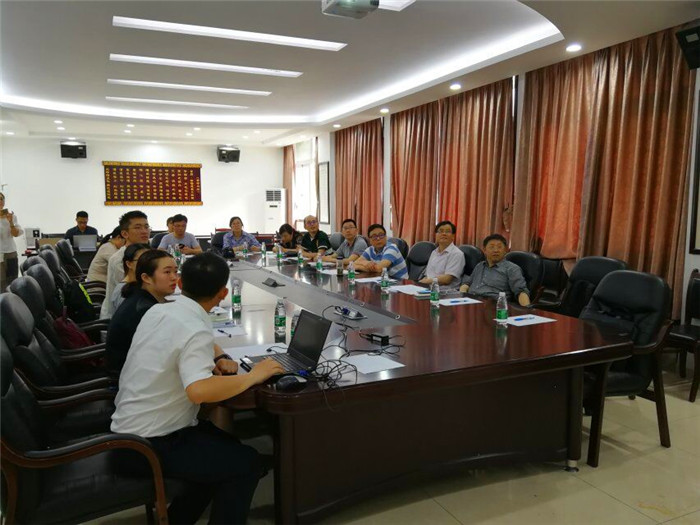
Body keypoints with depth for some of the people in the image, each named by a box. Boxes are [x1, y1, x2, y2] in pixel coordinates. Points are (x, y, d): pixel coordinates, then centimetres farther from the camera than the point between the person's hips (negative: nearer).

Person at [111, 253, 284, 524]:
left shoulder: (157, 311, 1)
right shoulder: (195, 330, -26)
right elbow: (199, 391, -43)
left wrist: (221, 358, 5)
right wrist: (252, 376, -30)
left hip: (127, 430, 9)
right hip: (146, 446, -9)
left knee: (226, 444, 21)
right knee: (247, 462, -6)